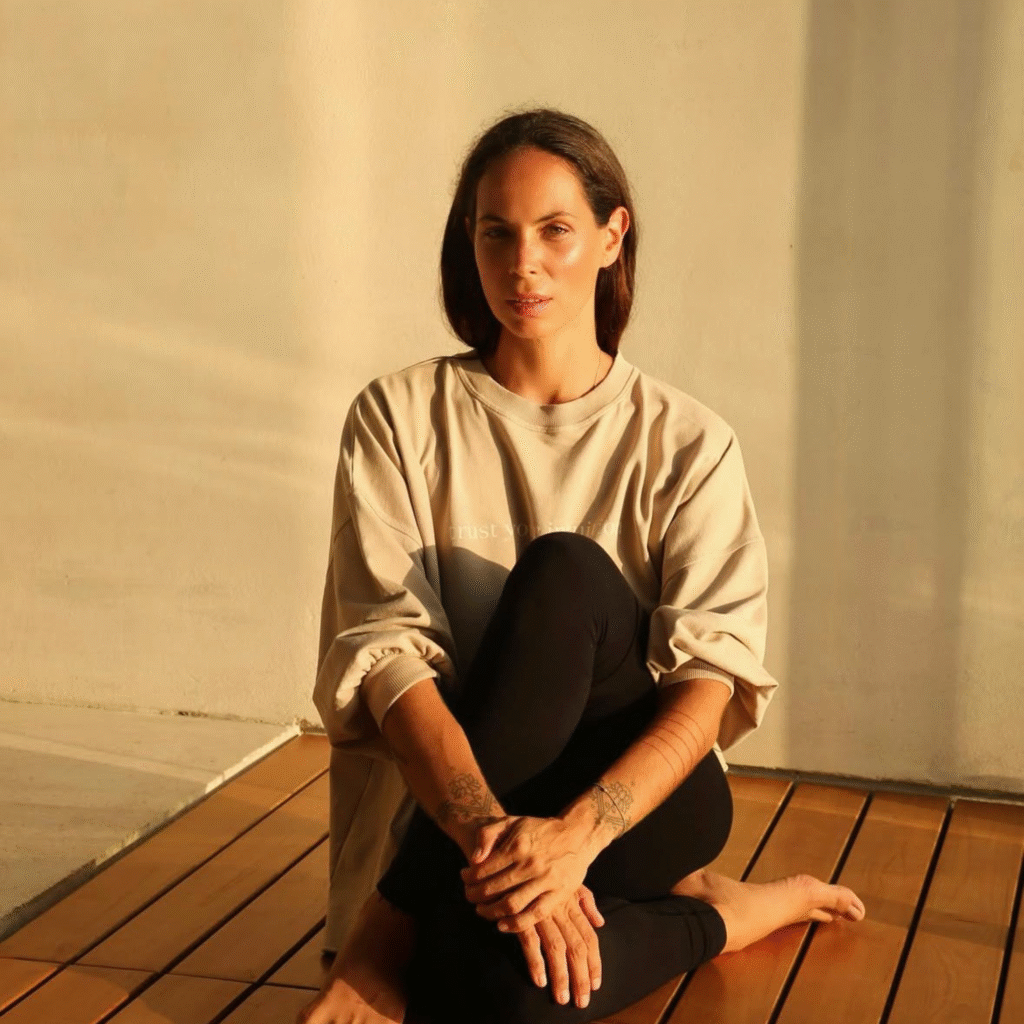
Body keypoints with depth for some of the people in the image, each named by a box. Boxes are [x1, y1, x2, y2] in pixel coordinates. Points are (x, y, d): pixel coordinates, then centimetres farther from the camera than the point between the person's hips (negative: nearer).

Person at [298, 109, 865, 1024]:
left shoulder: (687, 444, -1)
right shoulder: (400, 417, 0)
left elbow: (711, 681, -12)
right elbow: (386, 652, -11)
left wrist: (575, 833, -31)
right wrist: (491, 834, -29)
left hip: (651, 802, 1)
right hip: (450, 797, 0)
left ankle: (390, 939, -21)